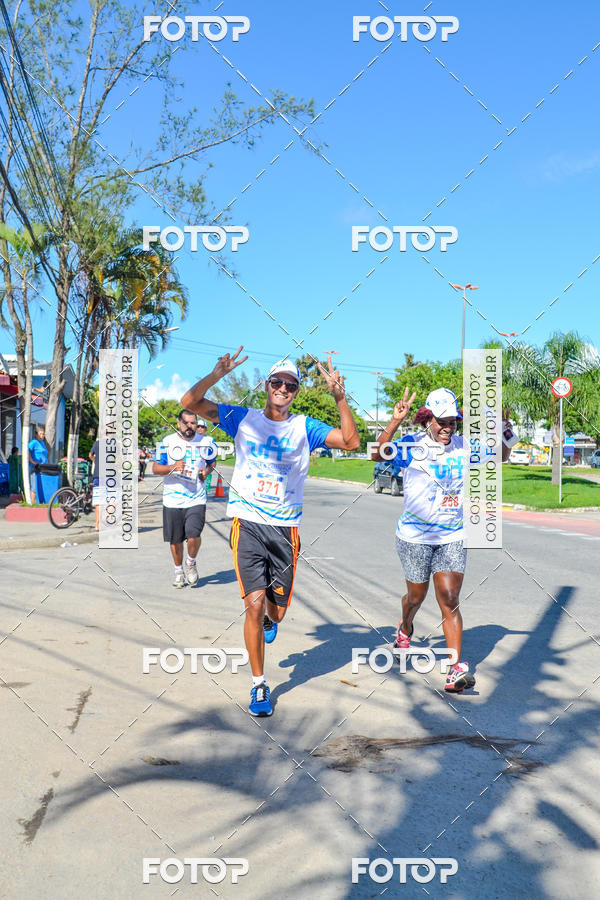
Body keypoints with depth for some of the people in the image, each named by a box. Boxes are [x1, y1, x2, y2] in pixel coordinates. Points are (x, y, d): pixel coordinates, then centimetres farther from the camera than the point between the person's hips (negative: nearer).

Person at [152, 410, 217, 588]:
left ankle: (191, 562, 15)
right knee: (175, 540, 9)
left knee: (194, 535, -15)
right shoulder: (167, 442, -1)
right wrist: (173, 468, -20)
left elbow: (212, 462, 21)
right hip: (172, 498, 0)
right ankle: (178, 570, 33)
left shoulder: (205, 442, 4)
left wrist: (207, 470, -2)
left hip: (197, 499, 0)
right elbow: (155, 468, -1)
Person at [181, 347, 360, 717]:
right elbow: (190, 402, 1)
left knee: (277, 609, 9)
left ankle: (269, 618, 49)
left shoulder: (305, 427, 5)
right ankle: (259, 686, 7)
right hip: (248, 524, -1)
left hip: (285, 529, 1)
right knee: (254, 604, -9)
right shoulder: (243, 419, 5)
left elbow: (351, 442, -8)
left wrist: (340, 397, -17)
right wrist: (219, 373, -14)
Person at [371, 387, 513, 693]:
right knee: (416, 596, 16)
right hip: (415, 538, -2)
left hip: (453, 538, 2)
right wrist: (395, 422, -36)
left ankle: (456, 670, -6)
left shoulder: (464, 447, 3)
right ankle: (404, 631, 49)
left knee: (449, 601, -6)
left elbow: (499, 456, 16)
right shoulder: (412, 446, -9)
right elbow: (378, 454, -24)